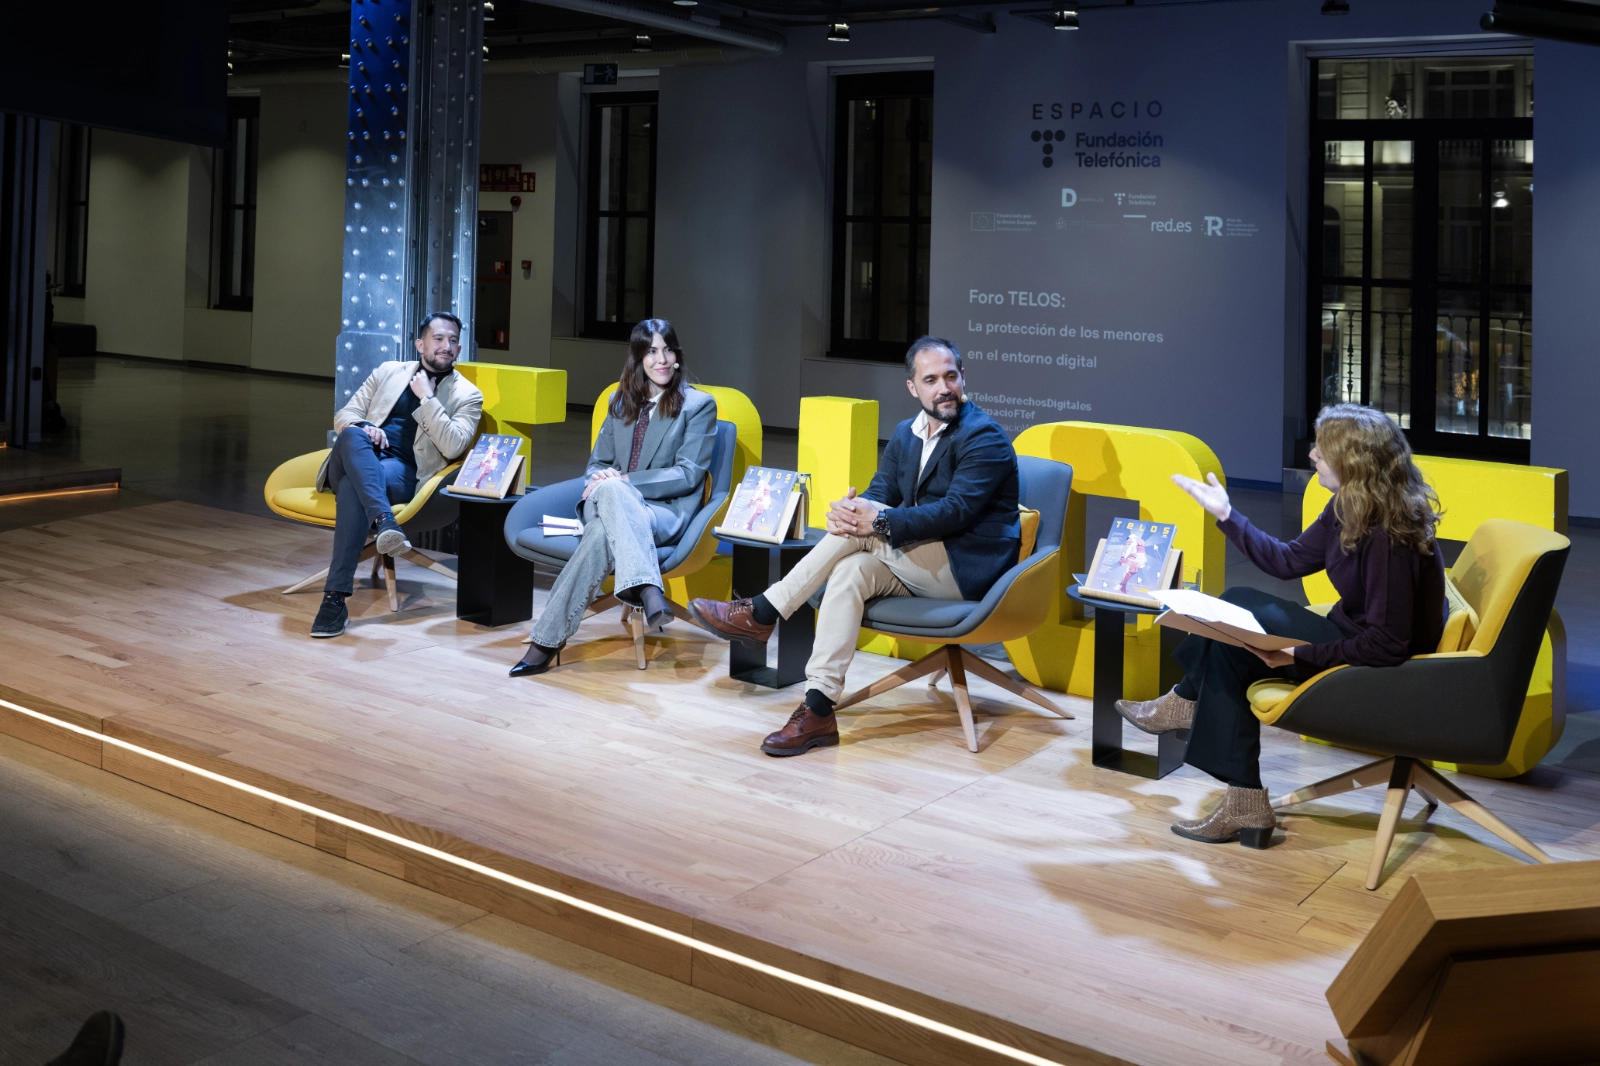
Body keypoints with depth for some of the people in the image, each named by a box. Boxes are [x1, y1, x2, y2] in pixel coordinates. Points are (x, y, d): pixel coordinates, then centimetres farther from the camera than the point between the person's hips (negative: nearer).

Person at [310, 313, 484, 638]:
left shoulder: (467, 395, 10)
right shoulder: (389, 371, 20)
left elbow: (453, 447, -6)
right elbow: (343, 416, 17)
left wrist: (426, 398, -6)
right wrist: (361, 427, -8)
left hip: (402, 473, -3)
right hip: (355, 463, 3)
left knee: (354, 488, -38)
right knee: (353, 435, -35)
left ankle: (335, 598, -45)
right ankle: (385, 522, -54)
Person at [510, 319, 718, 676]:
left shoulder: (699, 405, 5)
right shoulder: (620, 401, 21)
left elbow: (688, 475, -4)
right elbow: (598, 462, 20)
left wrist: (623, 481, -14)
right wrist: (604, 478, -7)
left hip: (665, 513, -3)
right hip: (609, 503, 3)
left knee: (604, 532, -38)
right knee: (608, 489, -38)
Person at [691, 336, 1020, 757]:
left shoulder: (984, 437, -10)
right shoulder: (906, 433, 14)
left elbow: (957, 510, -22)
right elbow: (879, 492, 6)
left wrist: (879, 522, -30)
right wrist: (849, 510, -20)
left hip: (969, 568, -7)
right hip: (925, 567, 7)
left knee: (863, 531, -24)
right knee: (852, 571, -24)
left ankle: (760, 615, -17)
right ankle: (818, 710, -29)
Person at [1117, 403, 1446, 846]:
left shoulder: (1389, 535, -26)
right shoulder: (1349, 509, 2)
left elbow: (1388, 644, -26)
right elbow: (1289, 561, 13)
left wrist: (1301, 654, -27)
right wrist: (1226, 514, 13)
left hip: (1383, 672, -10)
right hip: (1352, 638, 10)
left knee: (1242, 611, -14)